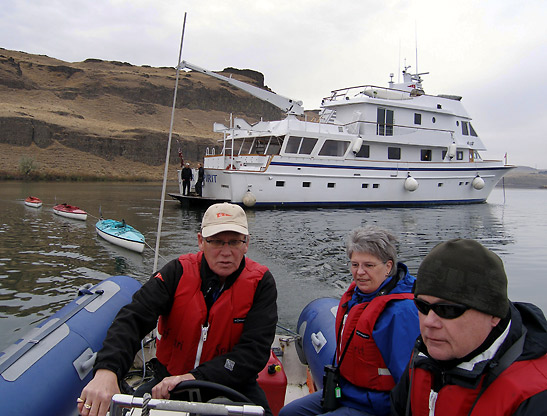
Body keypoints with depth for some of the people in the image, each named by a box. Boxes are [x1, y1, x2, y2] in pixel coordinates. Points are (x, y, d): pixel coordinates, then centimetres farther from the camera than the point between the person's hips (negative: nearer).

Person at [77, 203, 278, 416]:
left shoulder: (261, 283, -12)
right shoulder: (178, 272, -8)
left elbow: (254, 351, -19)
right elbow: (133, 318, -20)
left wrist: (195, 378, -31)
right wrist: (106, 371, -39)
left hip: (232, 383, -1)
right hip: (169, 380, 2)